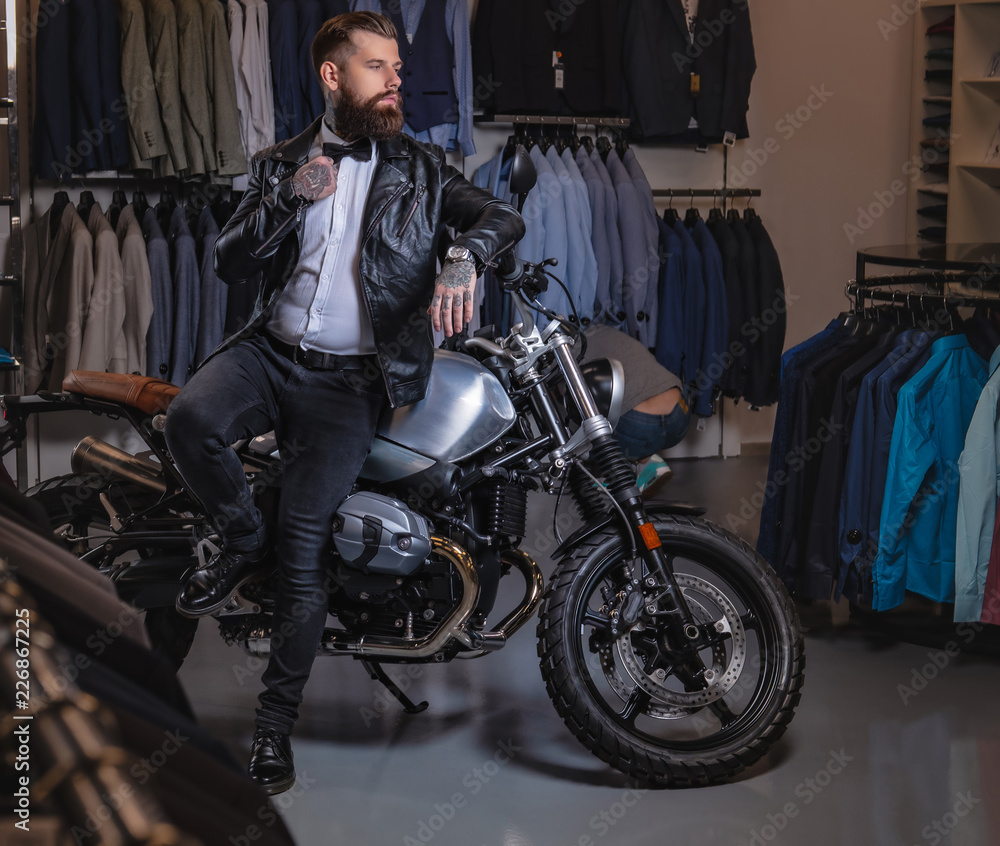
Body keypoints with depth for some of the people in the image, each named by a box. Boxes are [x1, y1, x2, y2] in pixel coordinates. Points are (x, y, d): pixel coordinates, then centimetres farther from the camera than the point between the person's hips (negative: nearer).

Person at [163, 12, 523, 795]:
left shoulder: (420, 167, 8)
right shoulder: (282, 164, 11)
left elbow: (502, 215, -4)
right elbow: (230, 262, 4)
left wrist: (463, 257, -27)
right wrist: (288, 199, -13)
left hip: (349, 378, -2)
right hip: (270, 350, 2)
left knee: (306, 546, -9)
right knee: (190, 420, -30)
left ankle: (276, 723, 3)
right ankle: (245, 540, -1)